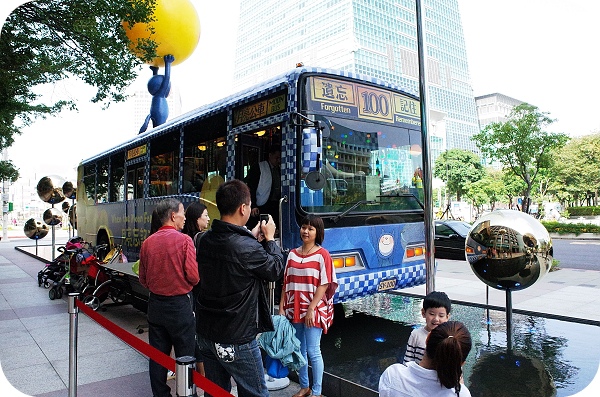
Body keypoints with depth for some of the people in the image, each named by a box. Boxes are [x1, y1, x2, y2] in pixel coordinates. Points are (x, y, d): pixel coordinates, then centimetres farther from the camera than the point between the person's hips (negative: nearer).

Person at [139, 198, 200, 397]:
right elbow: (194, 277, -17)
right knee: (185, 356, 7)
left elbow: (143, 280, 8)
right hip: (180, 304, -5)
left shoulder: (147, 242, 0)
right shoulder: (184, 240, -16)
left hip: (155, 304, 6)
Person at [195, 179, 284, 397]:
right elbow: (275, 269, -9)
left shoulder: (205, 240, -4)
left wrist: (252, 237, 11)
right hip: (236, 340, -7)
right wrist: (269, 239, 4)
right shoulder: (247, 248, -25)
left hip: (206, 333, 7)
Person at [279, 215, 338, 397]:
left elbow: (324, 284, -12)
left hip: (313, 310, -5)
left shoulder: (322, 255, -8)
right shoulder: (293, 254, 7)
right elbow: (286, 283, 9)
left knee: (313, 352, 1)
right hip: (294, 310, 5)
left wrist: (311, 309, -16)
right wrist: (282, 307, 4)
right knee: (299, 350, 15)